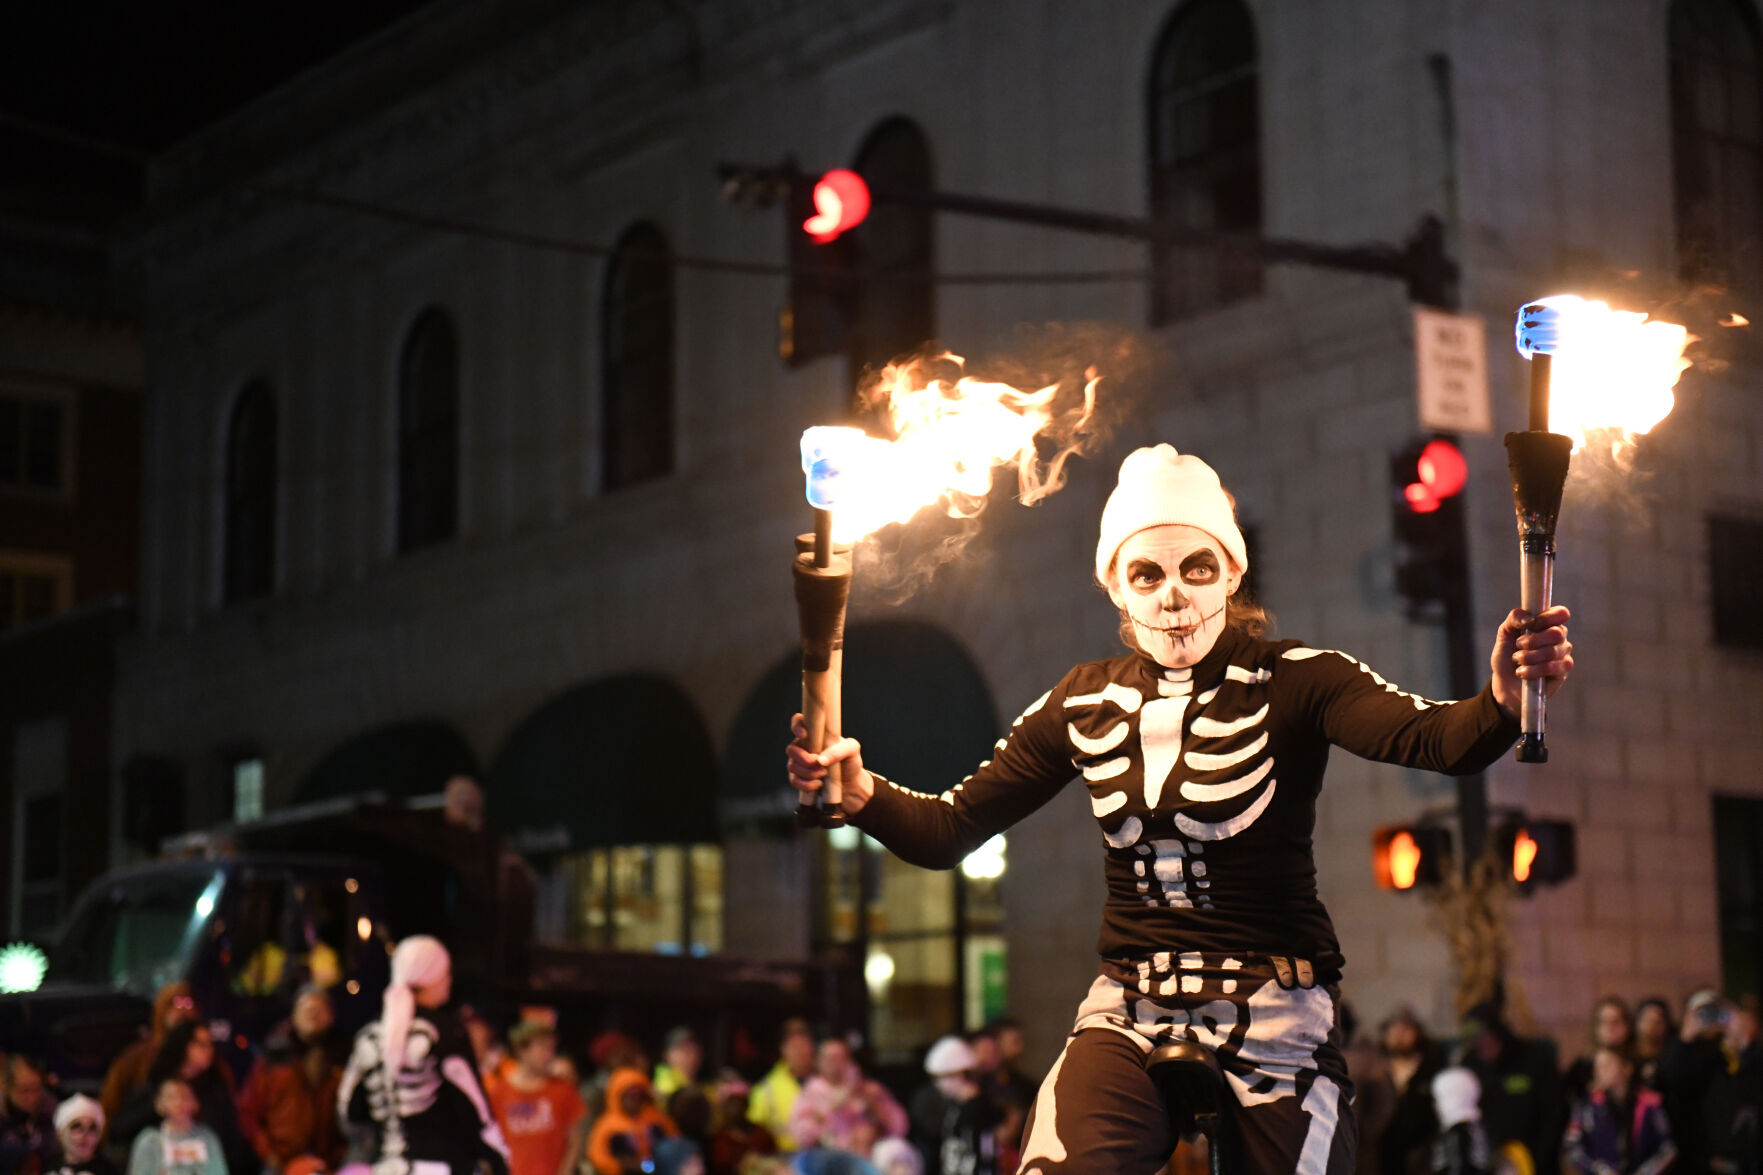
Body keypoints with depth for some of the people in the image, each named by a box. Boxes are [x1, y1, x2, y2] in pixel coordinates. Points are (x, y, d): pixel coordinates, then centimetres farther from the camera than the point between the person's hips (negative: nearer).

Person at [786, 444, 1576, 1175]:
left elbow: (1433, 739, -23)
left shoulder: (1291, 682, -6)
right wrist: (859, 791, -13)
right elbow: (947, 830, 8)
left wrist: (1503, 701, -46)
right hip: (1130, 1014, 2)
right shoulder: (1086, 703, 7)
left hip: (1274, 1018, -2)